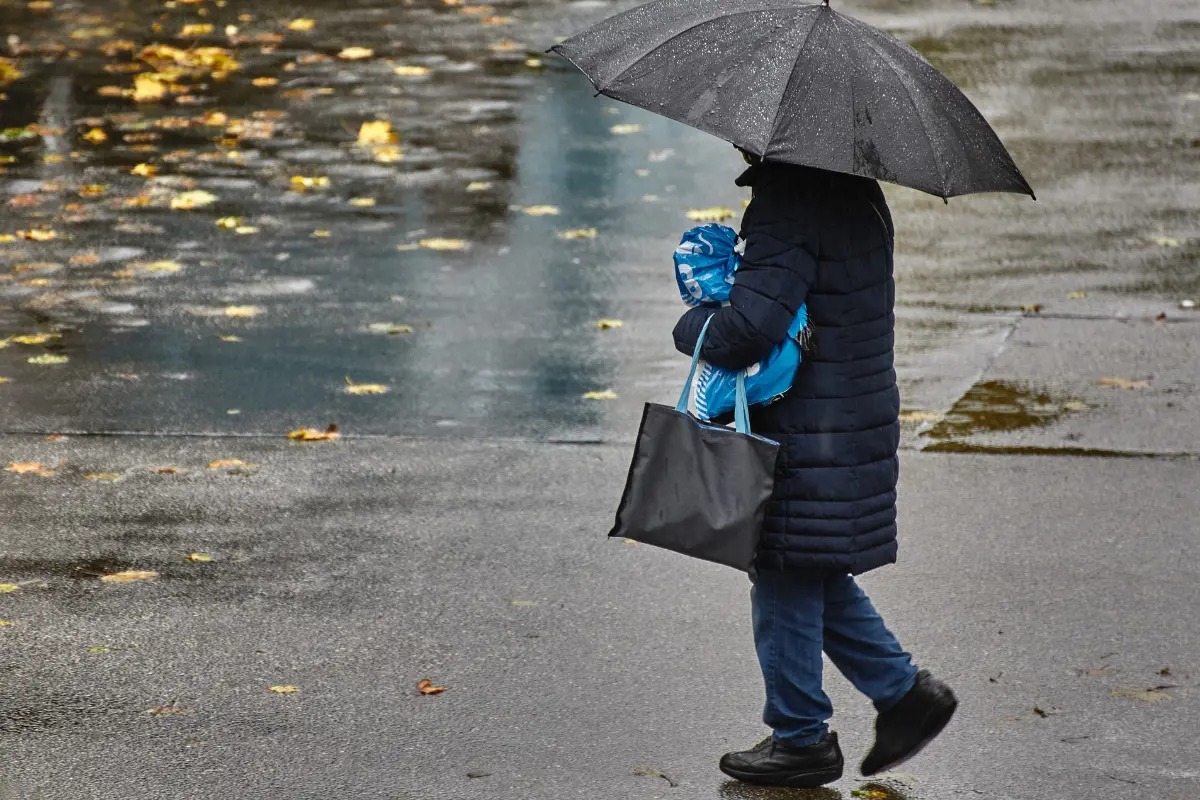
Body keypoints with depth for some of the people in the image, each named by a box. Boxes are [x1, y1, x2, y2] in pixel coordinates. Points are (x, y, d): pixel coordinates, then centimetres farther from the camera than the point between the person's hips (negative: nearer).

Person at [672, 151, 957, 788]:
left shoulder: (788, 205, -22)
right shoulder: (857, 192, 9)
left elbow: (752, 326, -27)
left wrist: (691, 328, -8)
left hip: (809, 438, -10)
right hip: (855, 420, 10)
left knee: (785, 578, 4)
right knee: (816, 575, 21)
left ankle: (802, 739, 14)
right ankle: (903, 691, 23)